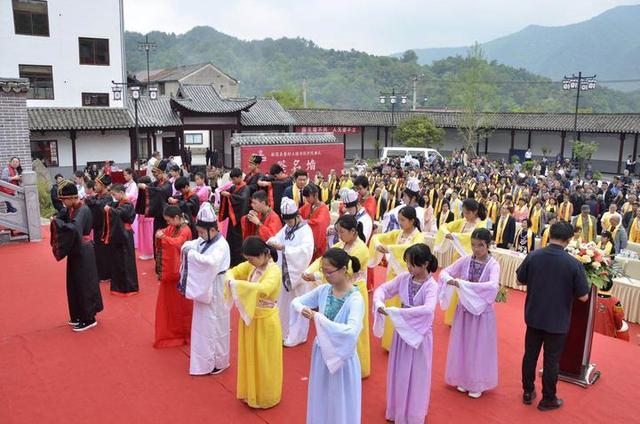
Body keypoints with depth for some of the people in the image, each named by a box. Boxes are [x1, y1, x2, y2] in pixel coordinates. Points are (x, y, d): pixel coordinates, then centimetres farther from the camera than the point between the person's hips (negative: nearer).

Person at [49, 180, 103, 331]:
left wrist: (56, 222, -23)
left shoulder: (83, 210, -21)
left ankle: (89, 319, 11)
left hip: (83, 252, -9)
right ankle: (79, 315, 30)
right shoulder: (70, 209, 6)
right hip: (75, 250, 9)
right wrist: (56, 220, -11)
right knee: (74, 284, 16)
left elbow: (73, 228, -35)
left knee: (83, 284, -1)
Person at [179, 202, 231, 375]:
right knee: (202, 324, 19)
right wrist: (187, 247, -13)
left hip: (214, 291, -9)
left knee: (214, 325, 4)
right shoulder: (203, 241, 3)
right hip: (203, 288, 9)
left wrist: (192, 253, -31)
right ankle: (205, 357, 36)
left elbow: (211, 262, -39)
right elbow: (188, 245, 10)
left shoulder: (221, 245, -23)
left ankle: (218, 362, 20)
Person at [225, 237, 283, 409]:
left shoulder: (274, 271, -24)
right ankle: (251, 392, 39)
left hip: (266, 321, -7)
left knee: (264, 359, 10)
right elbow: (232, 271, 8)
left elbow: (264, 289, -41)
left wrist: (237, 284, -38)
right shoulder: (251, 266, -2)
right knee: (250, 356, 20)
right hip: (249, 318, 7)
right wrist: (230, 280, -15)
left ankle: (266, 397, 28)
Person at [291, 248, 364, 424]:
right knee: (321, 401, 22)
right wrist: (302, 309, -20)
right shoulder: (323, 290, -5)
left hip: (342, 357, -5)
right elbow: (296, 301, 4)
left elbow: (352, 332, -36)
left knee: (340, 405, 12)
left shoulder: (355, 299, -23)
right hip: (321, 352, 6)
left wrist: (319, 318, -35)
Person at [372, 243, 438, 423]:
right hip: (401, 330, 5)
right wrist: (379, 303, -24)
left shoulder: (431, 285, -22)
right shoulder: (404, 278, -7)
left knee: (416, 375, 11)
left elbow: (428, 309, -38)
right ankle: (397, 409, 40)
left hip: (420, 334, -5)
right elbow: (382, 289, -1)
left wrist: (397, 311, -38)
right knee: (399, 372, 19)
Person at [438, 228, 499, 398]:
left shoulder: (493, 265, -15)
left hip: (482, 311, -3)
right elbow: (445, 271, -4)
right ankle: (464, 379, 33)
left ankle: (478, 384, 27)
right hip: (464, 309, 4)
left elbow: (493, 285, -32)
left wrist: (464, 284, -38)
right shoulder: (465, 260, -5)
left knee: (479, 347, 9)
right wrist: (449, 280, -28)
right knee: (462, 344, 14)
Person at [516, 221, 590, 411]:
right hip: (557, 321, -2)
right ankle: (548, 399, 28)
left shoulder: (533, 256, -12)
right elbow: (583, 297, -12)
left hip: (534, 317, 3)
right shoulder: (574, 264, -19)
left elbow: (520, 281, 1)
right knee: (551, 360, 12)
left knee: (530, 354, 18)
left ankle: (528, 392, 33)